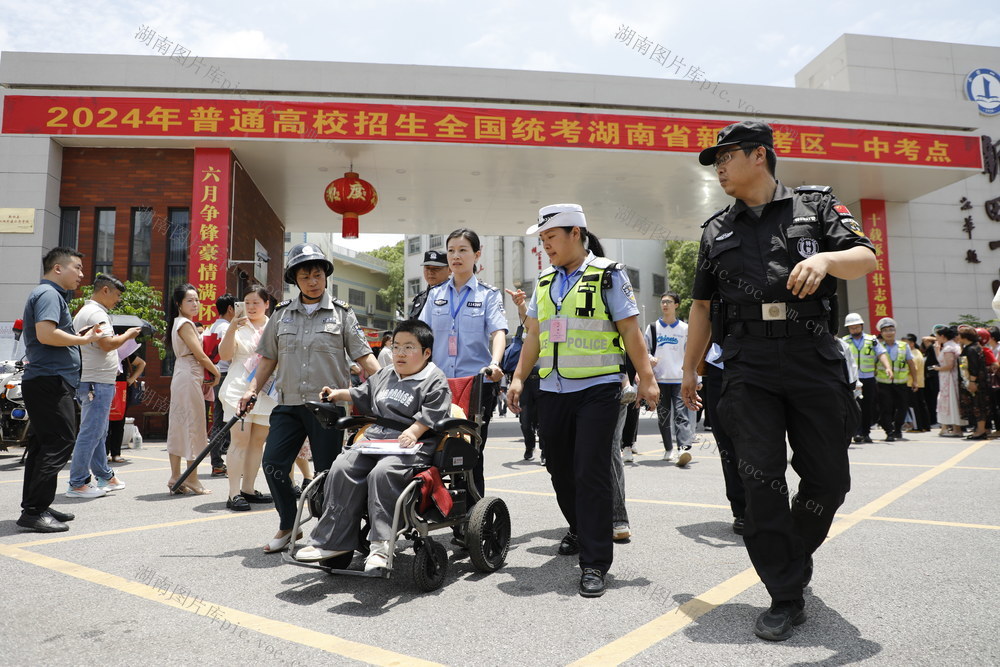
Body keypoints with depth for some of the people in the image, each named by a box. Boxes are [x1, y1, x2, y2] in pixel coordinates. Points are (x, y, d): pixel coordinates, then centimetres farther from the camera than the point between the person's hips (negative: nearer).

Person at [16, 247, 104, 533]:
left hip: (44, 382, 11)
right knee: (59, 443, -11)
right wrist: (84, 339, -13)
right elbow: (46, 334, -24)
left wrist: (78, 335, 16)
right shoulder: (48, 294, -10)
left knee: (42, 444, 13)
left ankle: (34, 506, 21)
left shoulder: (51, 294, 22)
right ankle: (34, 511, -8)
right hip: (51, 381, -11)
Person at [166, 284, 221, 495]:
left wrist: (207, 374, 7)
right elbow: (200, 355, -14)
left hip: (182, 377, 10)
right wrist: (216, 373, -1)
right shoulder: (185, 324, -11)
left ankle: (175, 478, 14)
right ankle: (192, 480, -1)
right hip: (189, 377, -10)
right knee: (193, 426, -5)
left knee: (179, 426, 9)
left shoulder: (180, 323, 19)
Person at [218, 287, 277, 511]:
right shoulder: (238, 327, 6)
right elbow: (225, 355, -5)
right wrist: (232, 328, -15)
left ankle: (248, 489, 17)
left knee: (258, 441, 7)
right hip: (239, 389, -3)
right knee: (240, 440, -9)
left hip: (266, 392, 3)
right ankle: (234, 494, -8)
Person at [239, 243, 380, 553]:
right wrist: (252, 389, 7)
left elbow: (364, 356, 0)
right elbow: (268, 358, 18)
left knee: (326, 472, 1)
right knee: (273, 463, -4)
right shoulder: (282, 313, 12)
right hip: (289, 404, 3)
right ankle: (287, 525, 16)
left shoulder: (341, 313, 4)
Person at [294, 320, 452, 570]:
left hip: (410, 446, -7)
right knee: (342, 468, -15)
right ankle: (331, 541, -11)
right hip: (374, 439, 7)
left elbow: (429, 415, -12)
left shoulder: (435, 381, 0)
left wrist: (413, 432, -26)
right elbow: (363, 394, 40)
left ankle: (381, 544, -28)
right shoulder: (385, 375, 24)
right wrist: (338, 394, 33)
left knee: (382, 473, -33)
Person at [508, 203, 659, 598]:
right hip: (552, 391, 6)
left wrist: (646, 379, -9)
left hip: (597, 389, -6)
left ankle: (595, 562, 2)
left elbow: (631, 331, -4)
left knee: (591, 473, -8)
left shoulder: (608, 274, -1)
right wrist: (518, 379, 8)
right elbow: (534, 336, 15)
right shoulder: (544, 283, 15)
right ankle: (579, 530, 37)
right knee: (560, 469, 13)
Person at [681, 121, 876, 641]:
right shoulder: (717, 231, 16)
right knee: (761, 480, -5)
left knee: (828, 477, 6)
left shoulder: (816, 205, 10)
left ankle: (795, 557, 34)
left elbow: (866, 258, -1)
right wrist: (689, 368, 16)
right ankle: (786, 598, 6)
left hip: (816, 361, -1)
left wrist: (825, 258, -23)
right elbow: (702, 305, 18)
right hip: (748, 368, 1)